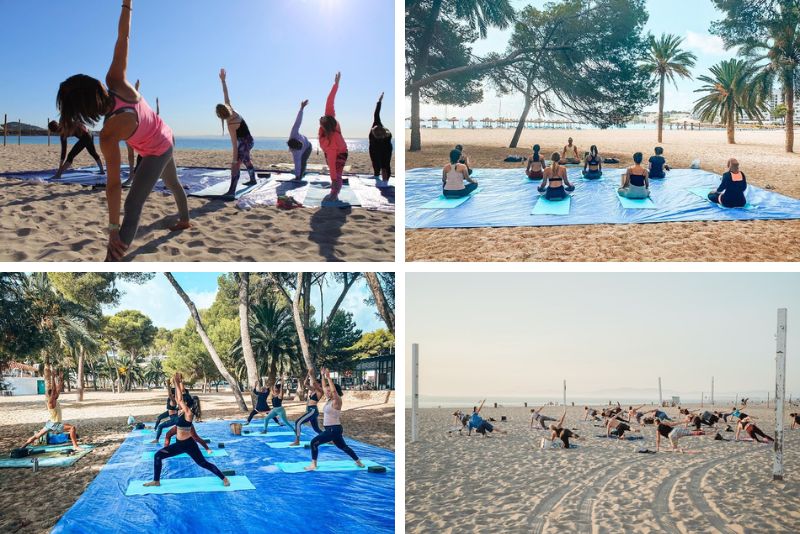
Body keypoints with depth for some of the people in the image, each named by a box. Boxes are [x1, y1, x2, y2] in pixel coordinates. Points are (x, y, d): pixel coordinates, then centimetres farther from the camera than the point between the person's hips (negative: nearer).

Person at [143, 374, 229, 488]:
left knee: (203, 463, 0)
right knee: (158, 455, 2)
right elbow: (179, 398, 4)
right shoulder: (182, 411, 3)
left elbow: (180, 399, -25)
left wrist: (177, 383, -22)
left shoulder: (188, 413, -19)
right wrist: (177, 383, -4)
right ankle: (156, 481, 11)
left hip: (188, 444, -8)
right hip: (179, 444, 8)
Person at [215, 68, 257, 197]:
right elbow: (226, 96, -1)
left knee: (235, 165, -18)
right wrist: (223, 80, 1)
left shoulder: (231, 125, -27)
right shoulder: (231, 110, -8)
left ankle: (232, 191, -29)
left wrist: (235, 158, -24)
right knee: (246, 160, 30)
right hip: (248, 141, 10)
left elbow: (234, 143, -27)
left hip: (245, 142, -10)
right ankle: (253, 179, 50)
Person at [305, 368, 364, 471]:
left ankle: (313, 465, -8)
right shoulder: (329, 400, 7)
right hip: (330, 429, 10)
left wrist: (328, 377, -32)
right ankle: (358, 462, 31)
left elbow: (334, 390, -33)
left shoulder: (337, 401, -16)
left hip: (334, 429, -10)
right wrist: (323, 376, 6)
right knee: (343, 447, 21)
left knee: (314, 442, -12)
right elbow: (324, 387, 14)